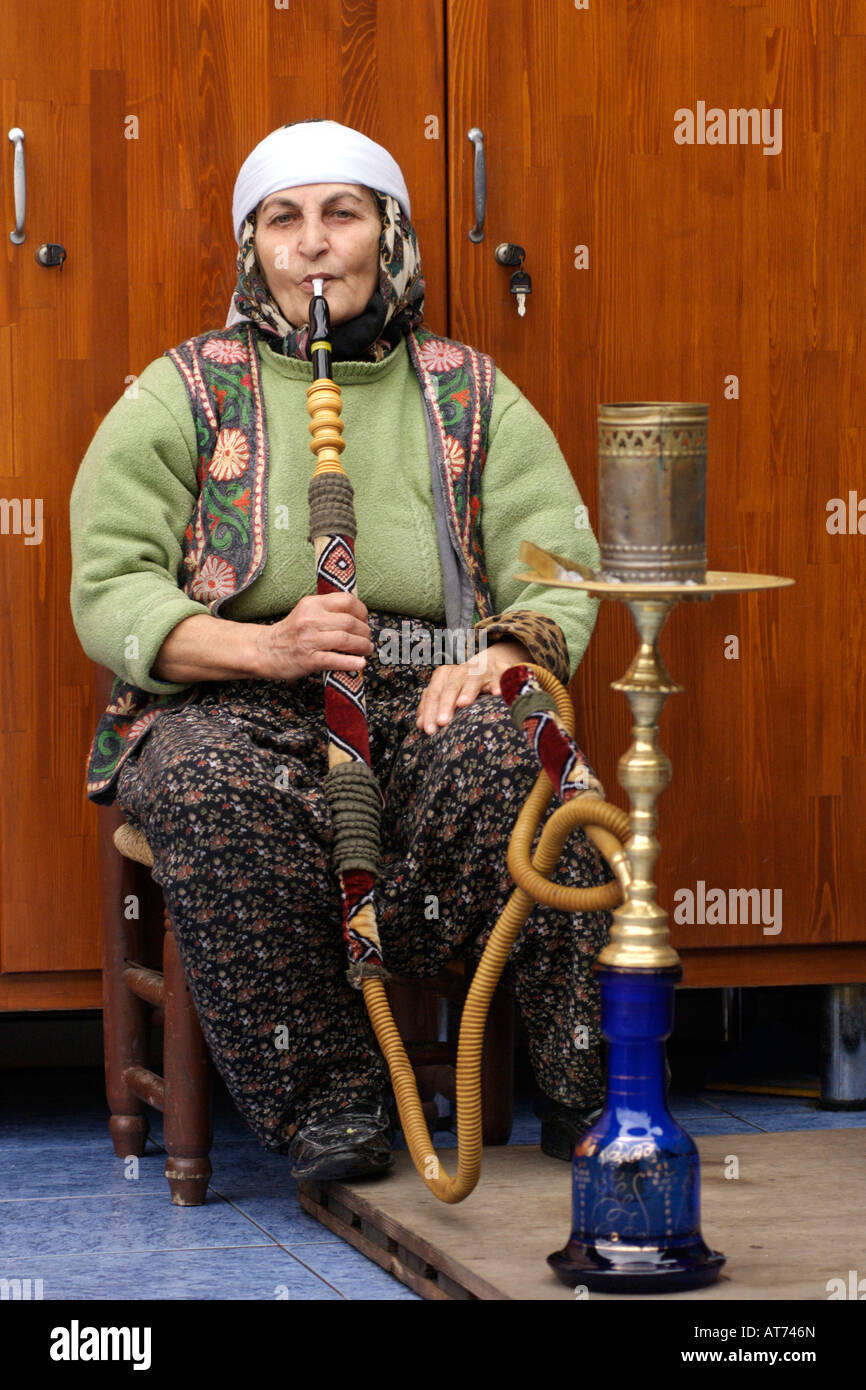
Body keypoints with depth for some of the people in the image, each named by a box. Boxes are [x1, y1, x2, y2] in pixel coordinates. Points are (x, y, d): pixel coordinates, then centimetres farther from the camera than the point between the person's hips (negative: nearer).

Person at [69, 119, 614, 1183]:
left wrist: (505, 657, -19)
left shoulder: (472, 397, 14)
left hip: (426, 707, 1)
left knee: (507, 748, -35)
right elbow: (110, 594, -2)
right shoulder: (182, 396, 8)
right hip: (230, 710, -1)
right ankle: (326, 1098, -23)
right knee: (213, 781, -38)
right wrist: (266, 648, -21)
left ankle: (589, 1088, -22)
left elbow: (560, 571, 6)